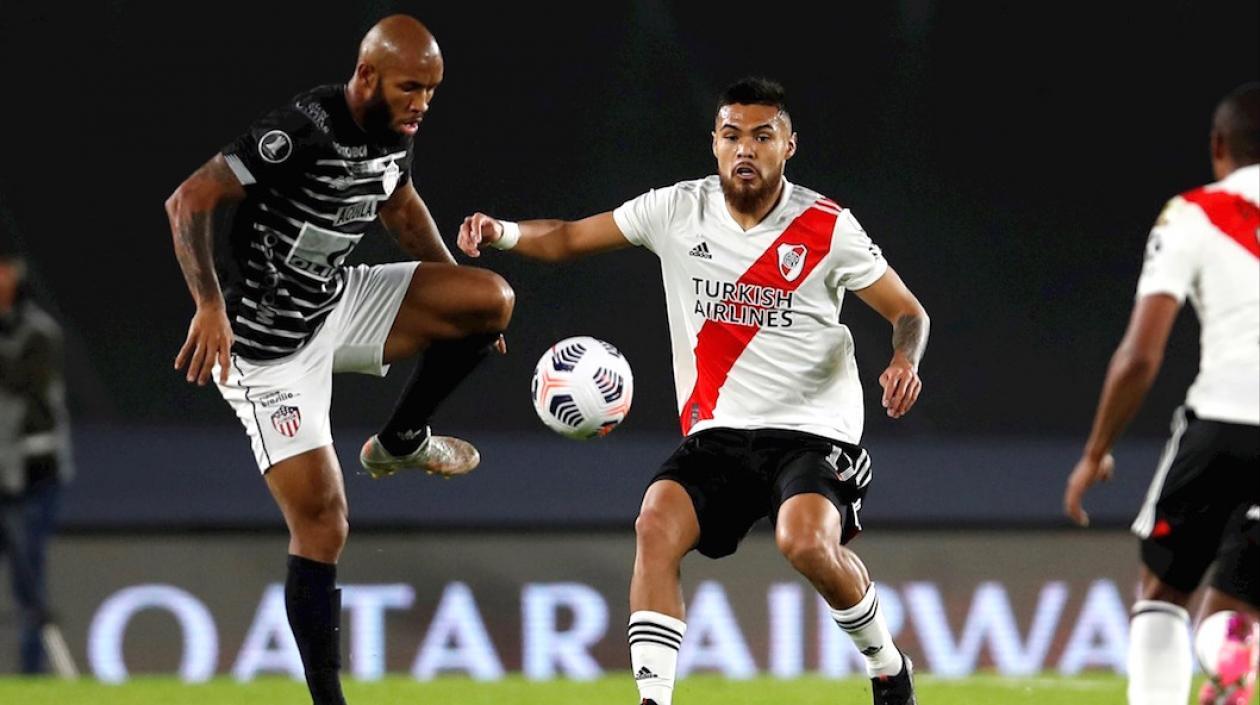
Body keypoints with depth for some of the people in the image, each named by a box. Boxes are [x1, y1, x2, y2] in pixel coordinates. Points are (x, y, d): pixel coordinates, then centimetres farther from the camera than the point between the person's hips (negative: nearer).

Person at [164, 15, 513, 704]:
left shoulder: (393, 132, -2)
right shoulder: (300, 132, -27)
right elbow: (188, 201, -28)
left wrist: (455, 303, 23)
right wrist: (211, 307, -36)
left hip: (337, 304, 7)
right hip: (269, 346, -7)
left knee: (493, 298, -7)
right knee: (321, 525, -11)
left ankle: (401, 440, 12)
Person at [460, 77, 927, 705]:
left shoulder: (827, 228, -4)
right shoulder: (678, 211, 2)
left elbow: (908, 313, 3)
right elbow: (568, 239, 7)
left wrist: (904, 360, -20)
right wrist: (502, 232, -13)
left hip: (812, 431, -3)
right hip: (716, 433, 3)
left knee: (806, 542, -29)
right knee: (656, 529, -23)